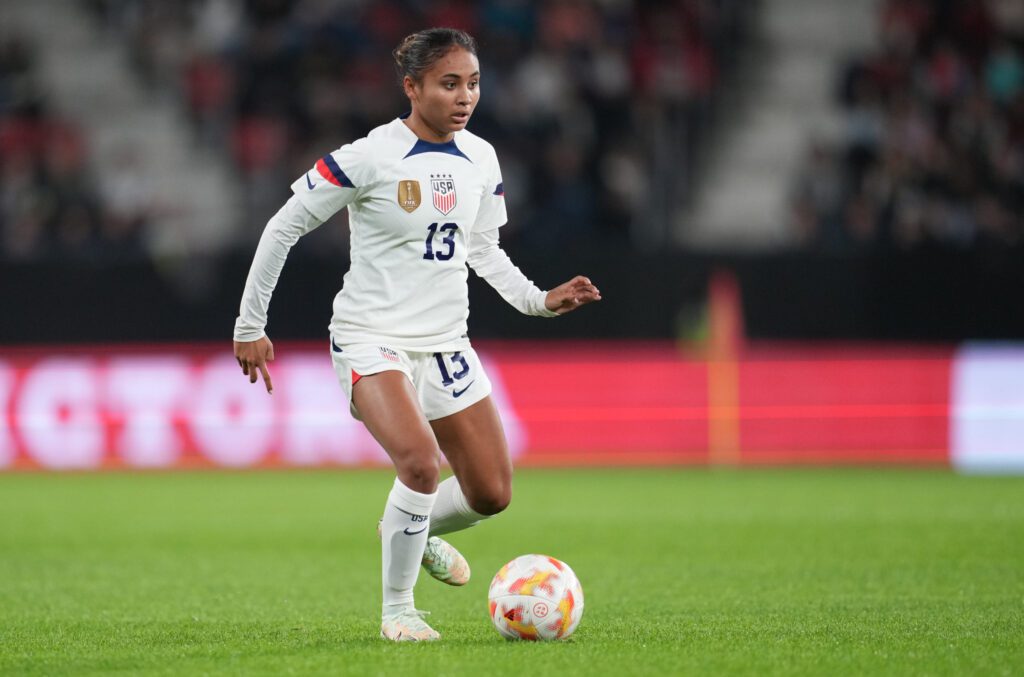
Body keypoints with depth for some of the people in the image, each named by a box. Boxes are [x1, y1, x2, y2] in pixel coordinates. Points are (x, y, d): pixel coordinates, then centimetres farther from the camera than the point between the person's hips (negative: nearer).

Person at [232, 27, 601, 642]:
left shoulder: (481, 159, 3)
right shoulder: (369, 158, -16)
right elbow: (285, 227, -8)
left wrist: (539, 300, 2)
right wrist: (251, 325, -6)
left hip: (446, 344, 6)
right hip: (372, 341, -6)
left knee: (491, 494, 4)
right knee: (421, 461, -30)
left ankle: (414, 533, 38)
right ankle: (397, 610, -10)